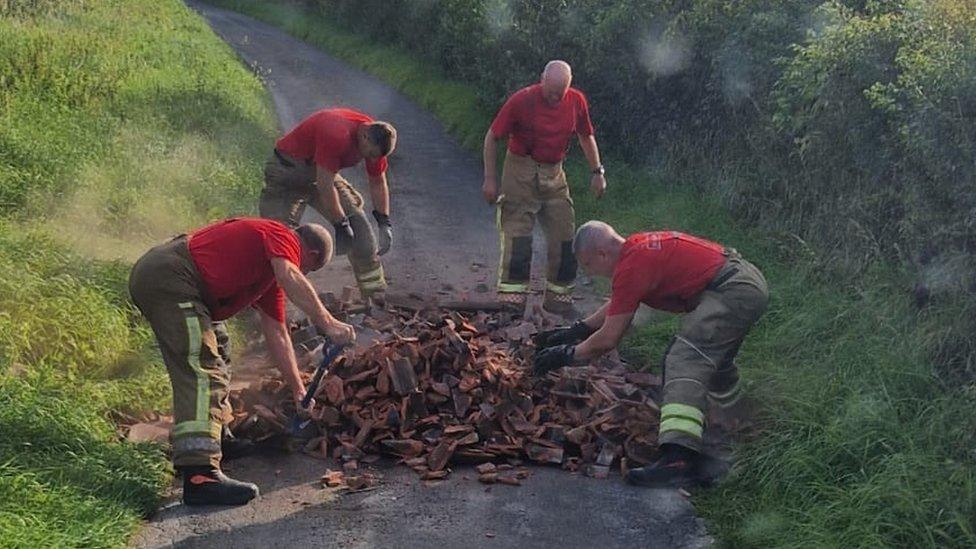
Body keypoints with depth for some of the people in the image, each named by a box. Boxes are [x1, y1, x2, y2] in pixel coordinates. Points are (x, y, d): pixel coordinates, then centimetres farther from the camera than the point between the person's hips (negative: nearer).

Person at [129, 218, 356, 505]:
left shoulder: (270, 269, 29)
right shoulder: (283, 237, 2)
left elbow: (276, 334, 29)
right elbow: (290, 278, -22)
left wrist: (298, 390, 28)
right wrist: (328, 323, -24)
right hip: (170, 275, -11)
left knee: (202, 365, 28)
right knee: (204, 372, -19)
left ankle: (214, 439, 43)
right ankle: (200, 475, -29)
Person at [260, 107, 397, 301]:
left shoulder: (375, 138, -11)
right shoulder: (336, 134, -36)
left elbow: (378, 183, 1)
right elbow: (324, 185, -33)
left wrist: (384, 223, -6)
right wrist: (340, 225, -28)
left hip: (324, 172, 7)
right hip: (287, 170, -7)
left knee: (359, 226, -3)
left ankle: (376, 296, 5)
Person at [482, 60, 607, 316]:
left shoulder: (576, 101, -4)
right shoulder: (521, 100, -16)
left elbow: (586, 136, 13)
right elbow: (491, 137, -9)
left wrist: (597, 171, 9)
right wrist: (490, 179, -11)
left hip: (554, 173, 4)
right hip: (521, 172, -4)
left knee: (564, 237, 5)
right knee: (517, 236, -10)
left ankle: (558, 296, 18)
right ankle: (511, 299, -5)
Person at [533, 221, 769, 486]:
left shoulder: (630, 267, -15)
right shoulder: (637, 247, 14)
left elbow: (608, 339, -9)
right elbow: (616, 305, 30)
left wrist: (566, 355, 4)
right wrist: (576, 330, 28)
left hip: (732, 292, -11)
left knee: (685, 362, -22)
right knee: (715, 357, 29)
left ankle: (679, 458, -38)